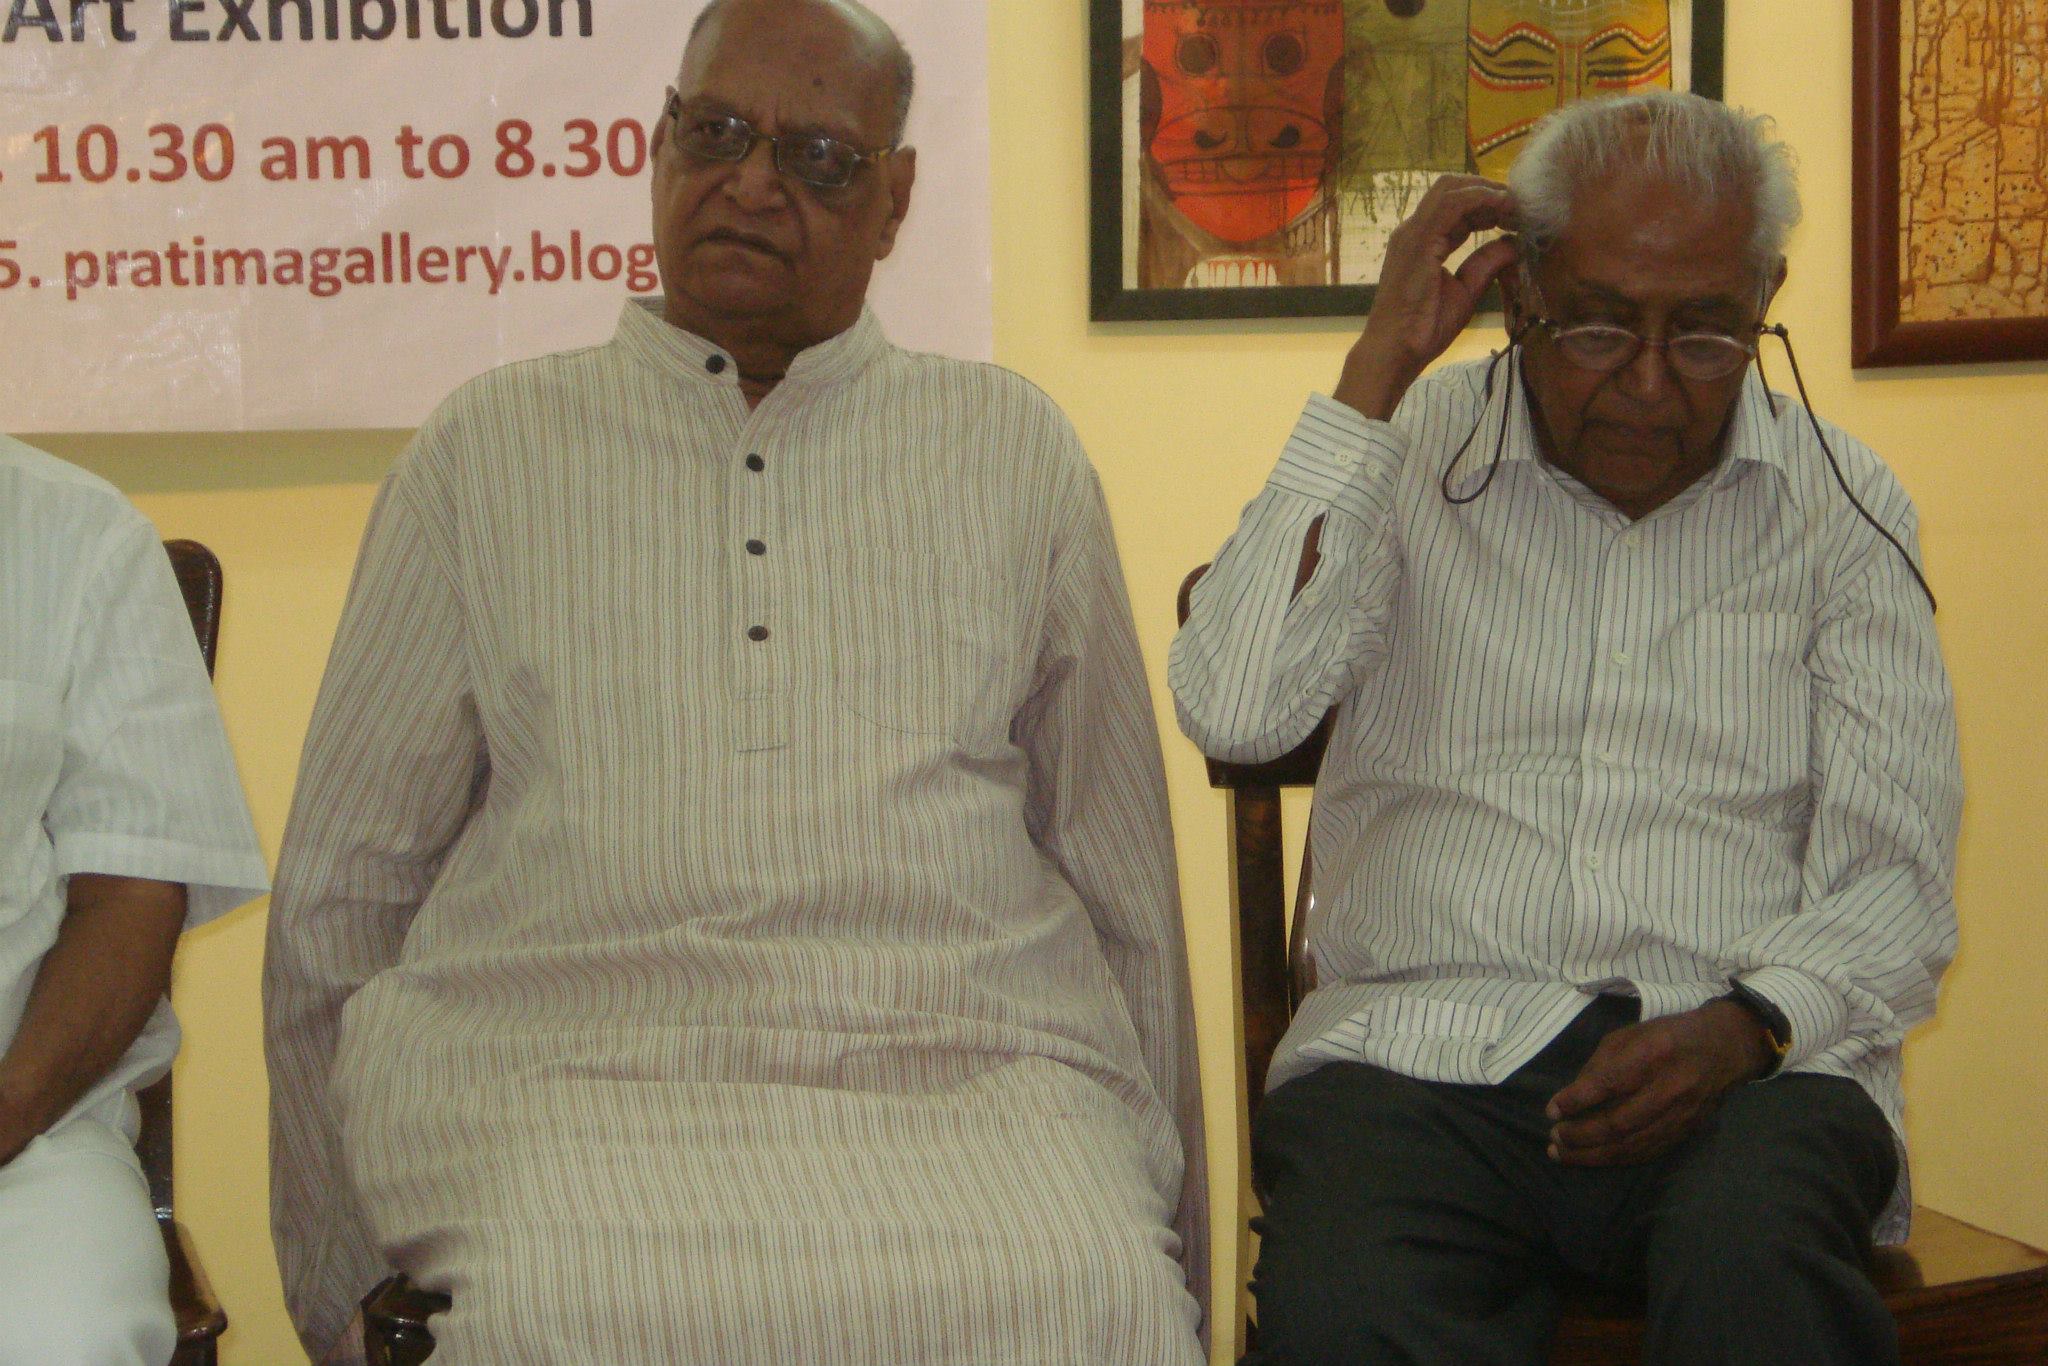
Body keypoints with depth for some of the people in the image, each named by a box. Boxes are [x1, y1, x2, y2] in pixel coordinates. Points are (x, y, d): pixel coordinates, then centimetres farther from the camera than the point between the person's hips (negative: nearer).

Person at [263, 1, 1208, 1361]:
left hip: (968, 1069, 1)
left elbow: (1126, 873, 18)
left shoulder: (1013, 450, 18)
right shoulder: (487, 450, 15)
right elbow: (337, 889, 15)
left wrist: (1170, 1227, 13)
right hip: (574, 1064, 0)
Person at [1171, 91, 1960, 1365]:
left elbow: (1896, 874, 8)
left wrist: (1749, 1024, -14)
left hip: (1743, 1065, 0)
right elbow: (1235, 710, -9)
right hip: (1424, 1045, 0)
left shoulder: (1839, 504, 10)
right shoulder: (1406, 457, 9)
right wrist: (1378, 368, -7)